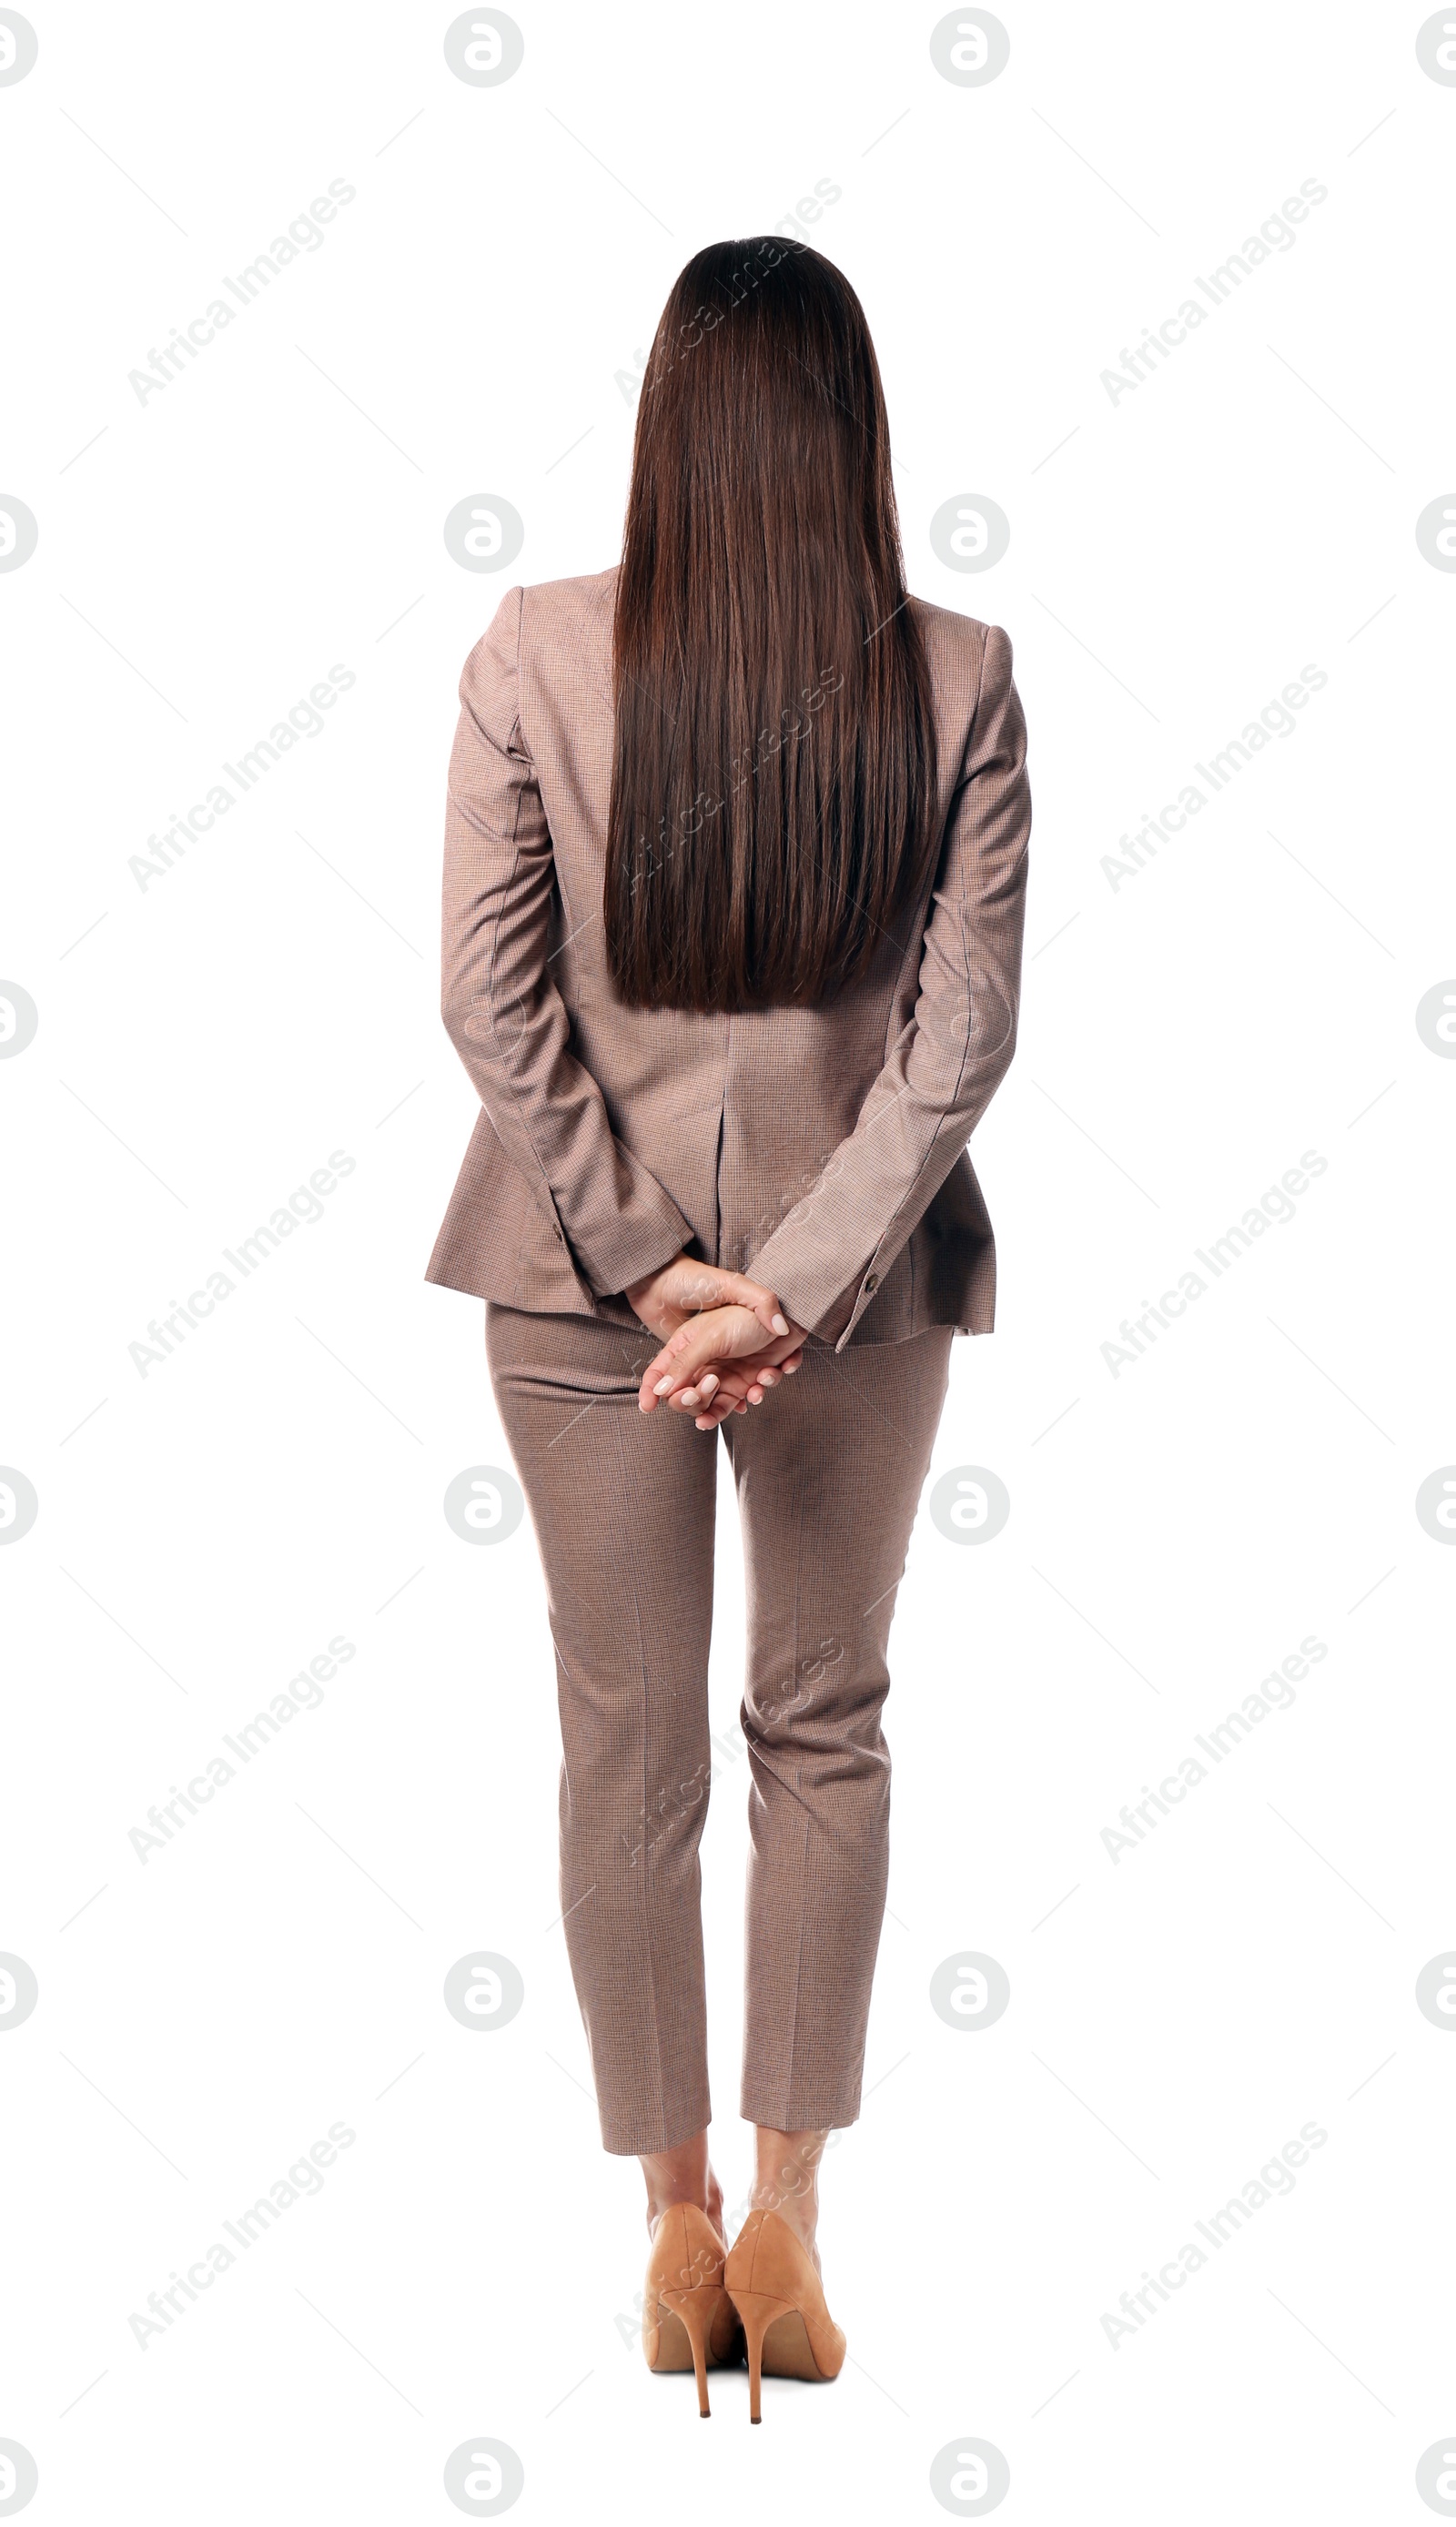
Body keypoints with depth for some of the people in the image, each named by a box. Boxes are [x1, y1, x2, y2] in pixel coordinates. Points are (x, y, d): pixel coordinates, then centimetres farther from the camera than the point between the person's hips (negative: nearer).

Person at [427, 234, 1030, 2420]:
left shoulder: (535, 655, -9)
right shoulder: (959, 681, -9)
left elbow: (491, 999, -11)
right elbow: (965, 1027, -12)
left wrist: (646, 1259, -7)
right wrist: (798, 1284, -11)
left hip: (579, 1274, 0)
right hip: (860, 1279, 0)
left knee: (627, 1749, 12)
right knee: (827, 1732, 16)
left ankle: (679, 2219, 24)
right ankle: (785, 2219, 22)